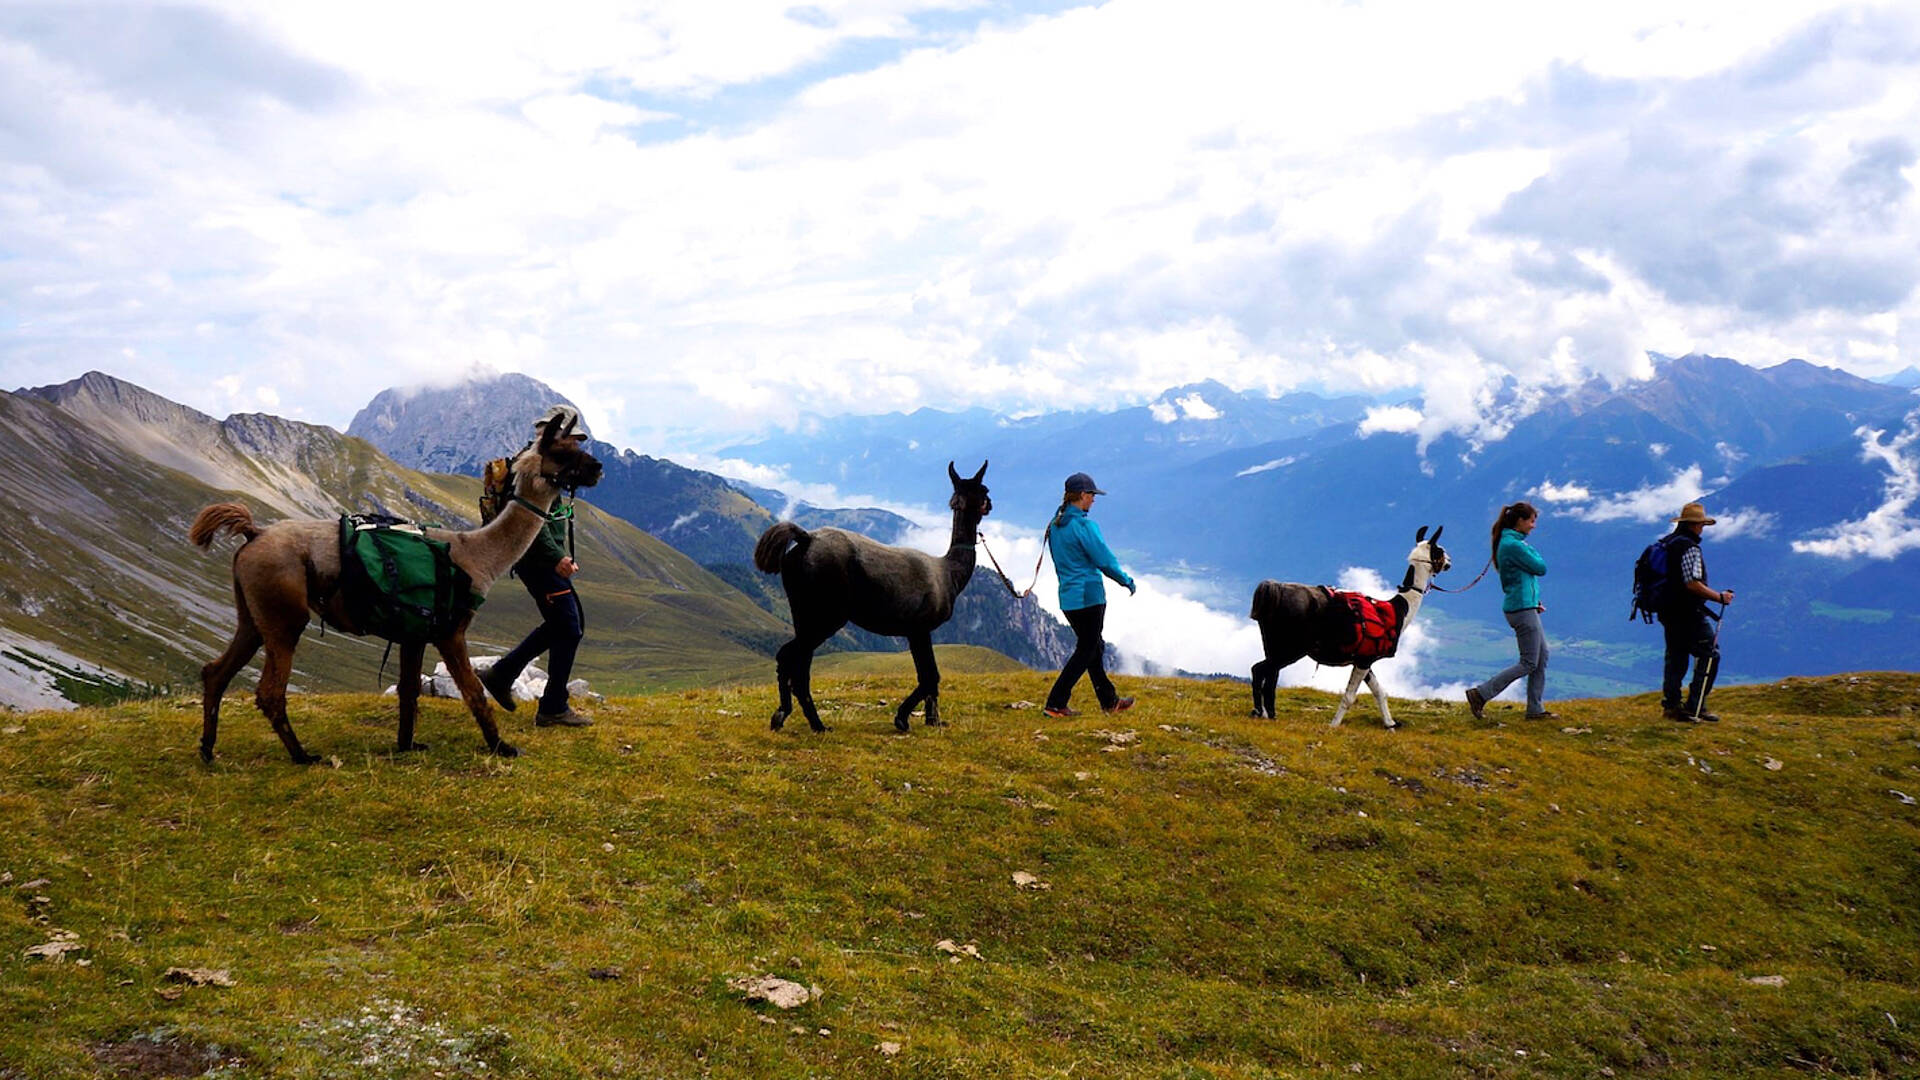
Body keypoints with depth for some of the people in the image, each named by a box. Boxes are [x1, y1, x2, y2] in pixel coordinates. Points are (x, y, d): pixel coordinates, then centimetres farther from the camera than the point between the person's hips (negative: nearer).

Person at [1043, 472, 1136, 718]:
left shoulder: (1054, 526, 8)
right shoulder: (1084, 526, -18)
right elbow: (1105, 560, -15)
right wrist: (1127, 581, -1)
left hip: (1067, 598, 9)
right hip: (1089, 596, -9)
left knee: (1094, 647, 19)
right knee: (1086, 651, 1)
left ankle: (1109, 700, 29)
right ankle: (1056, 703, -1)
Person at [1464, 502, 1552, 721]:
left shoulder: (1510, 542, 14)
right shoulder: (1514, 545, -18)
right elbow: (1541, 568, -14)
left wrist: (1534, 600, 14)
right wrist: (1532, 551, 5)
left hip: (1525, 606, 10)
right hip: (1522, 609, -10)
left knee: (1542, 656, 13)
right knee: (1529, 662, -5)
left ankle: (1535, 709, 17)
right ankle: (1480, 694, -4)